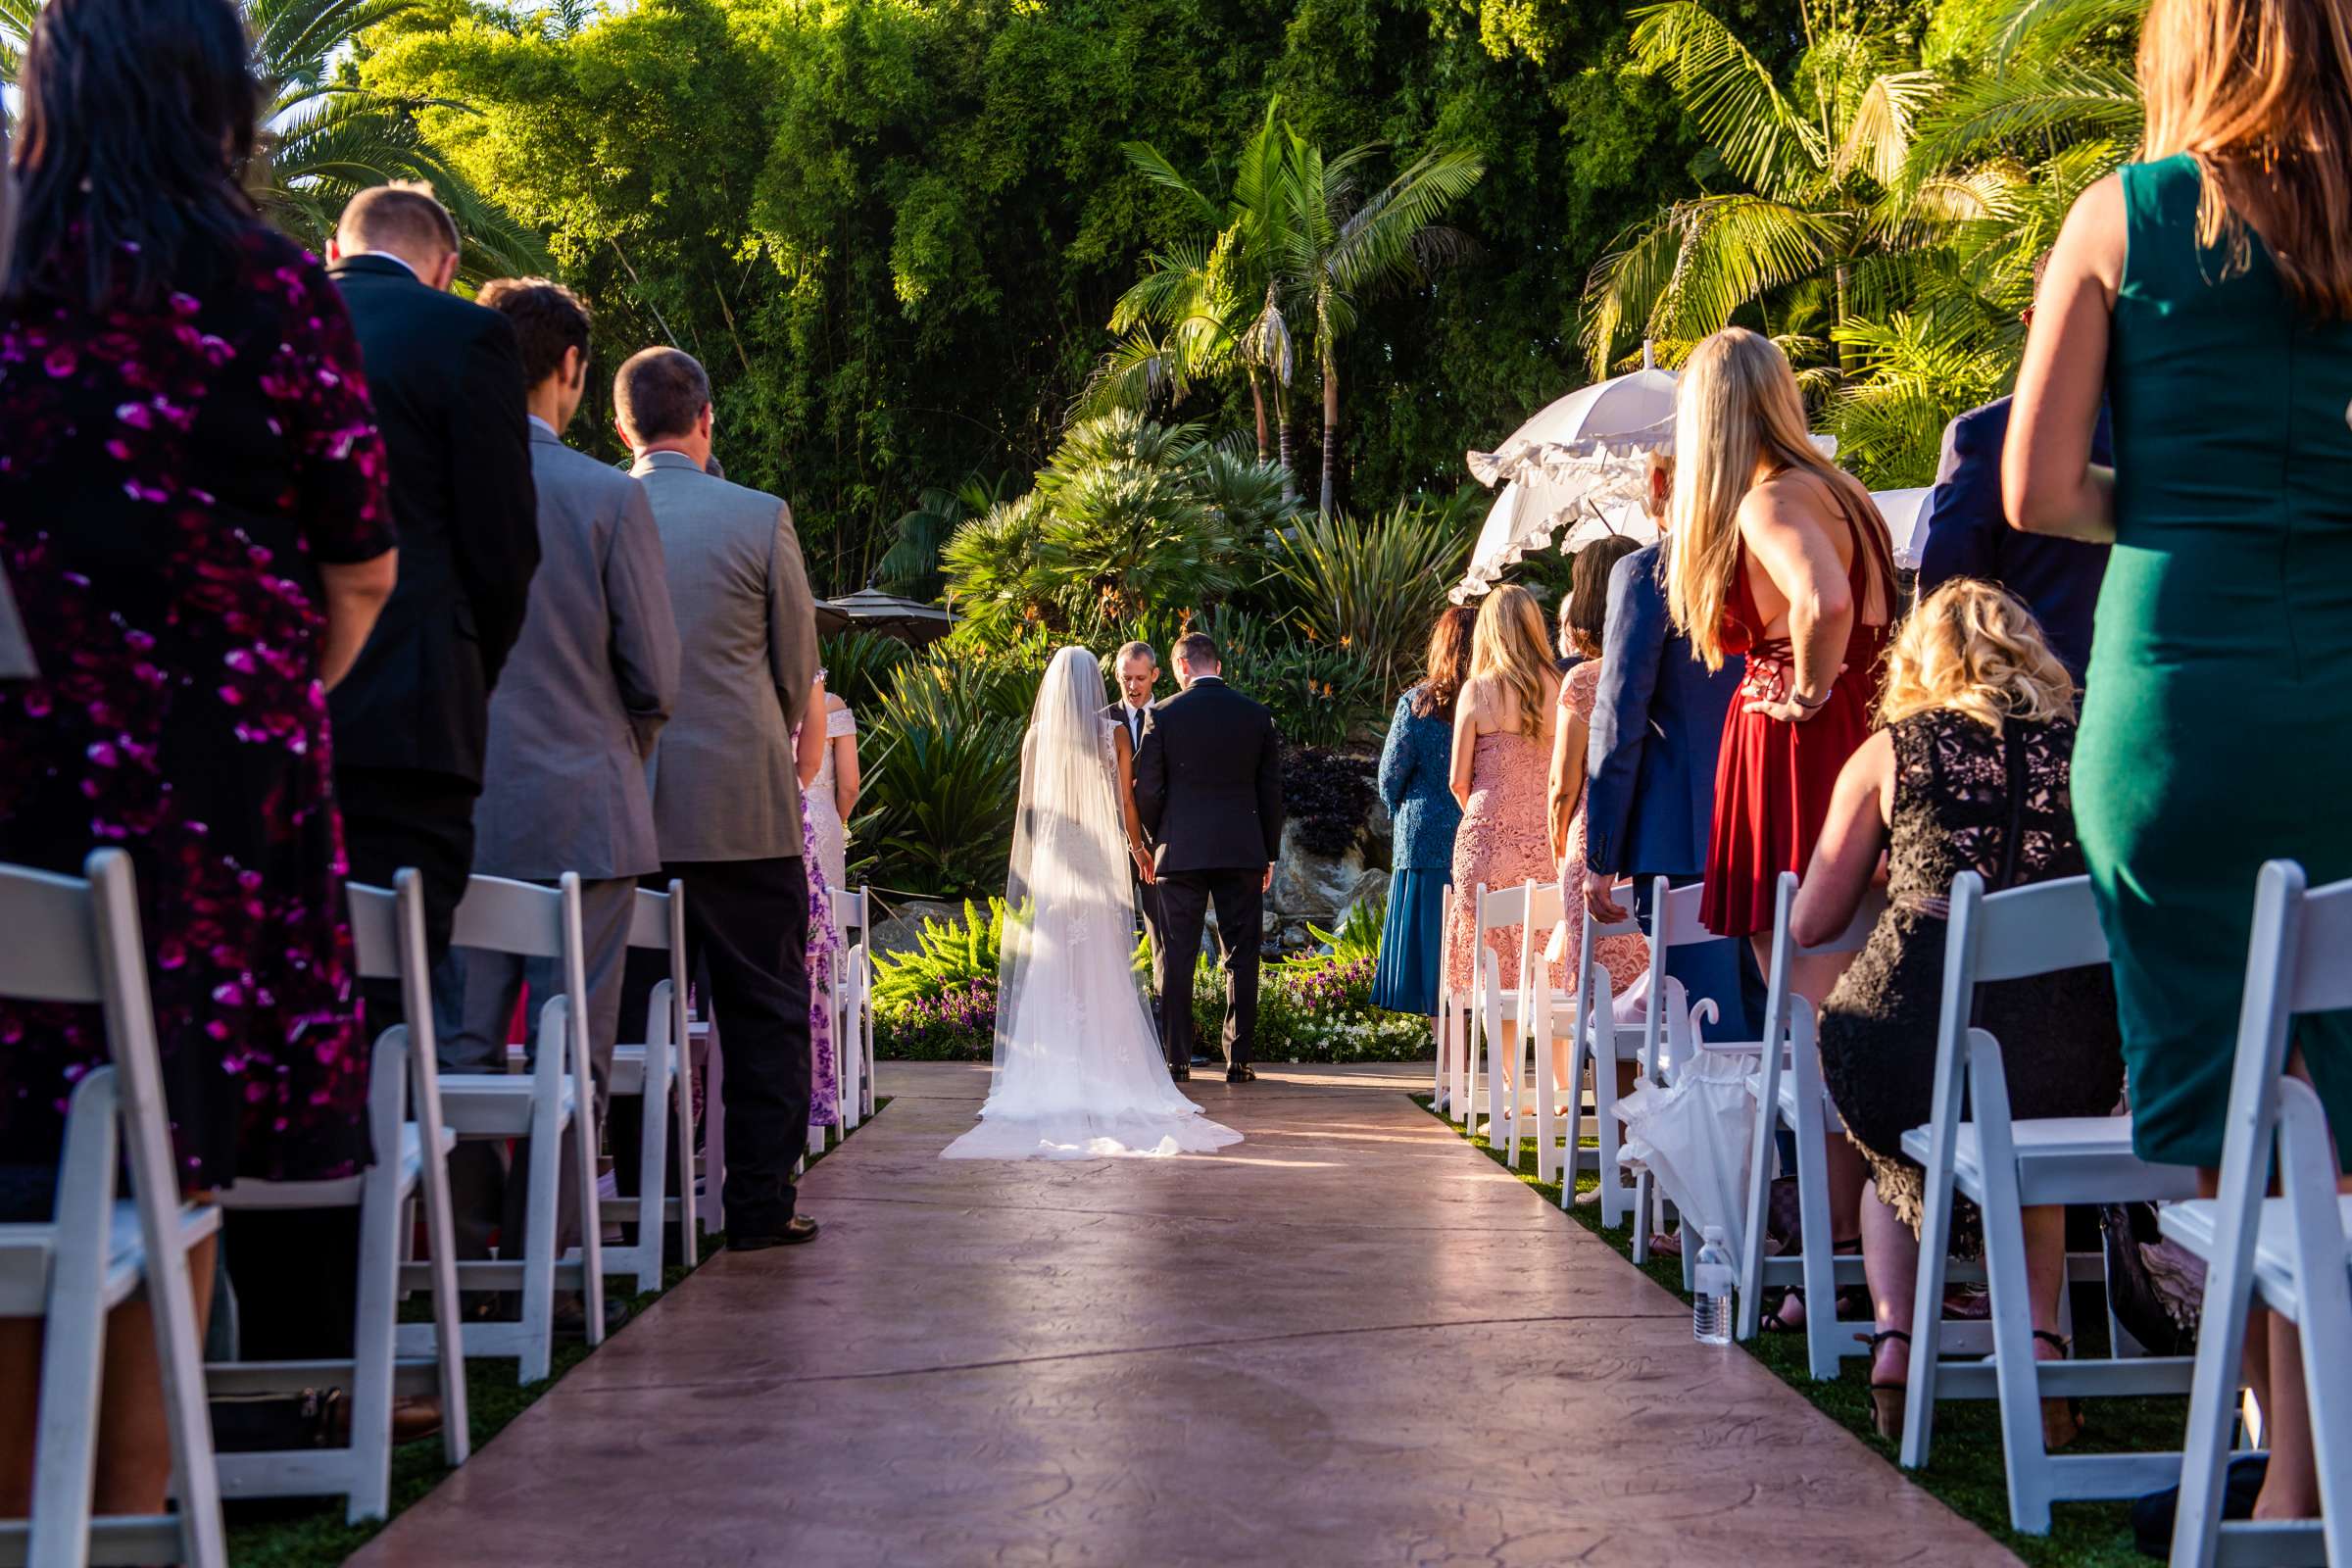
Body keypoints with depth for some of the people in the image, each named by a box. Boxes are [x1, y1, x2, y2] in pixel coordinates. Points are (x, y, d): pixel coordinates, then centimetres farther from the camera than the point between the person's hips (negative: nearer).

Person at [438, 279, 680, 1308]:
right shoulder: (609, 498, -8)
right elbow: (654, 679, -4)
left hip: (453, 811, 3)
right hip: (583, 813, -3)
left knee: (460, 1044, 11)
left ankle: (464, 1247, 16)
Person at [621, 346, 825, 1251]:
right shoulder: (759, 518, -5)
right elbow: (799, 669, 3)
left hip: (623, 807, 3)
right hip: (744, 804, -2)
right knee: (764, 1011, 6)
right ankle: (760, 1202, 7)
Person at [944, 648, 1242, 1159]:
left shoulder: (1036, 736, -1)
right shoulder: (1114, 733, -4)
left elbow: (1027, 806, 4)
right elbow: (1127, 804, 0)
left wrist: (1022, 876, 16)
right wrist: (1138, 848, 17)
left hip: (1050, 862, 1)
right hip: (1101, 863, -1)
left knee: (1051, 969, 5)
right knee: (1104, 968, 4)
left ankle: (1051, 1076, 5)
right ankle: (1108, 1073, 4)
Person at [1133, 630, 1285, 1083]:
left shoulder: (1163, 715, -4)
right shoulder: (1257, 716, 3)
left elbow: (1147, 789, -3)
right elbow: (1271, 790, 6)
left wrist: (1150, 843, 12)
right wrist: (1270, 854, 15)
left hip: (1180, 853, -1)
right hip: (1243, 852, 2)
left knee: (1178, 958, 5)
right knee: (1241, 956, 6)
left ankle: (1177, 1059, 6)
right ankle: (1239, 1060, 5)